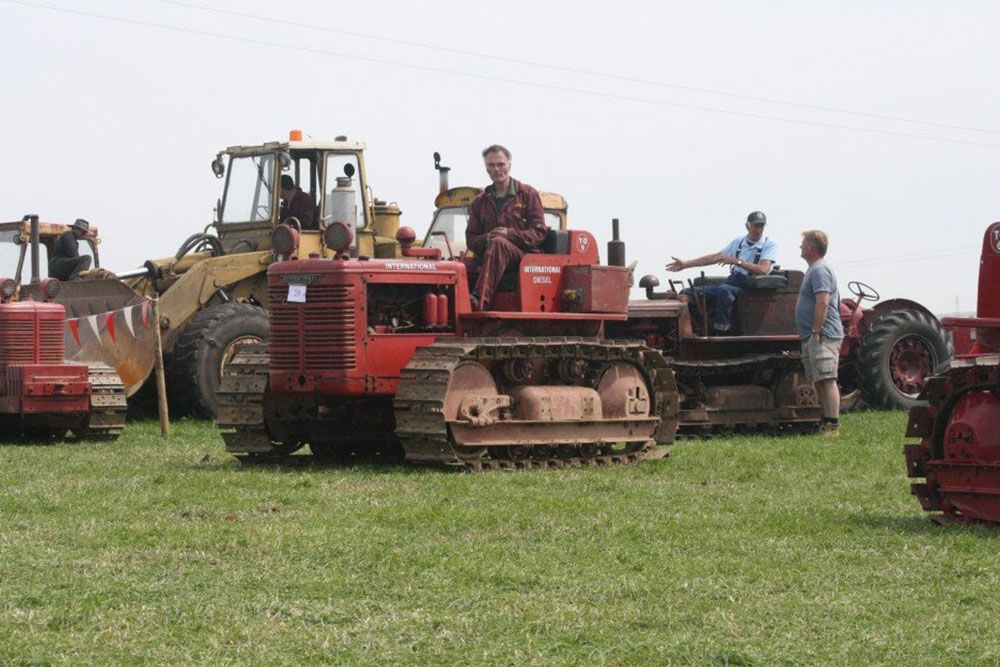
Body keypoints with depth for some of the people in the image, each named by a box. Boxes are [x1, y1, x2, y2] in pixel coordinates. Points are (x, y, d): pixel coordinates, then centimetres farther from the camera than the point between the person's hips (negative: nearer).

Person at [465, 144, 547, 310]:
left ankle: (479, 302, -52)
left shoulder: (528, 194, 10)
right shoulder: (480, 202, 22)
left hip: (524, 256, -4)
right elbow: (471, 239, 18)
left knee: (498, 243, -37)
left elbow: (539, 233, 3)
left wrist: (509, 234, -13)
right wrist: (486, 239, -7)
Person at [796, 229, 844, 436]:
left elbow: (822, 303, -22)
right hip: (815, 338, 11)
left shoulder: (820, 270, -12)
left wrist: (815, 332, -23)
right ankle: (825, 423, 16)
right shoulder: (814, 270, 21)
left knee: (827, 380, -15)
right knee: (820, 382, 12)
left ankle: (833, 425, -19)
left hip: (823, 336, -11)